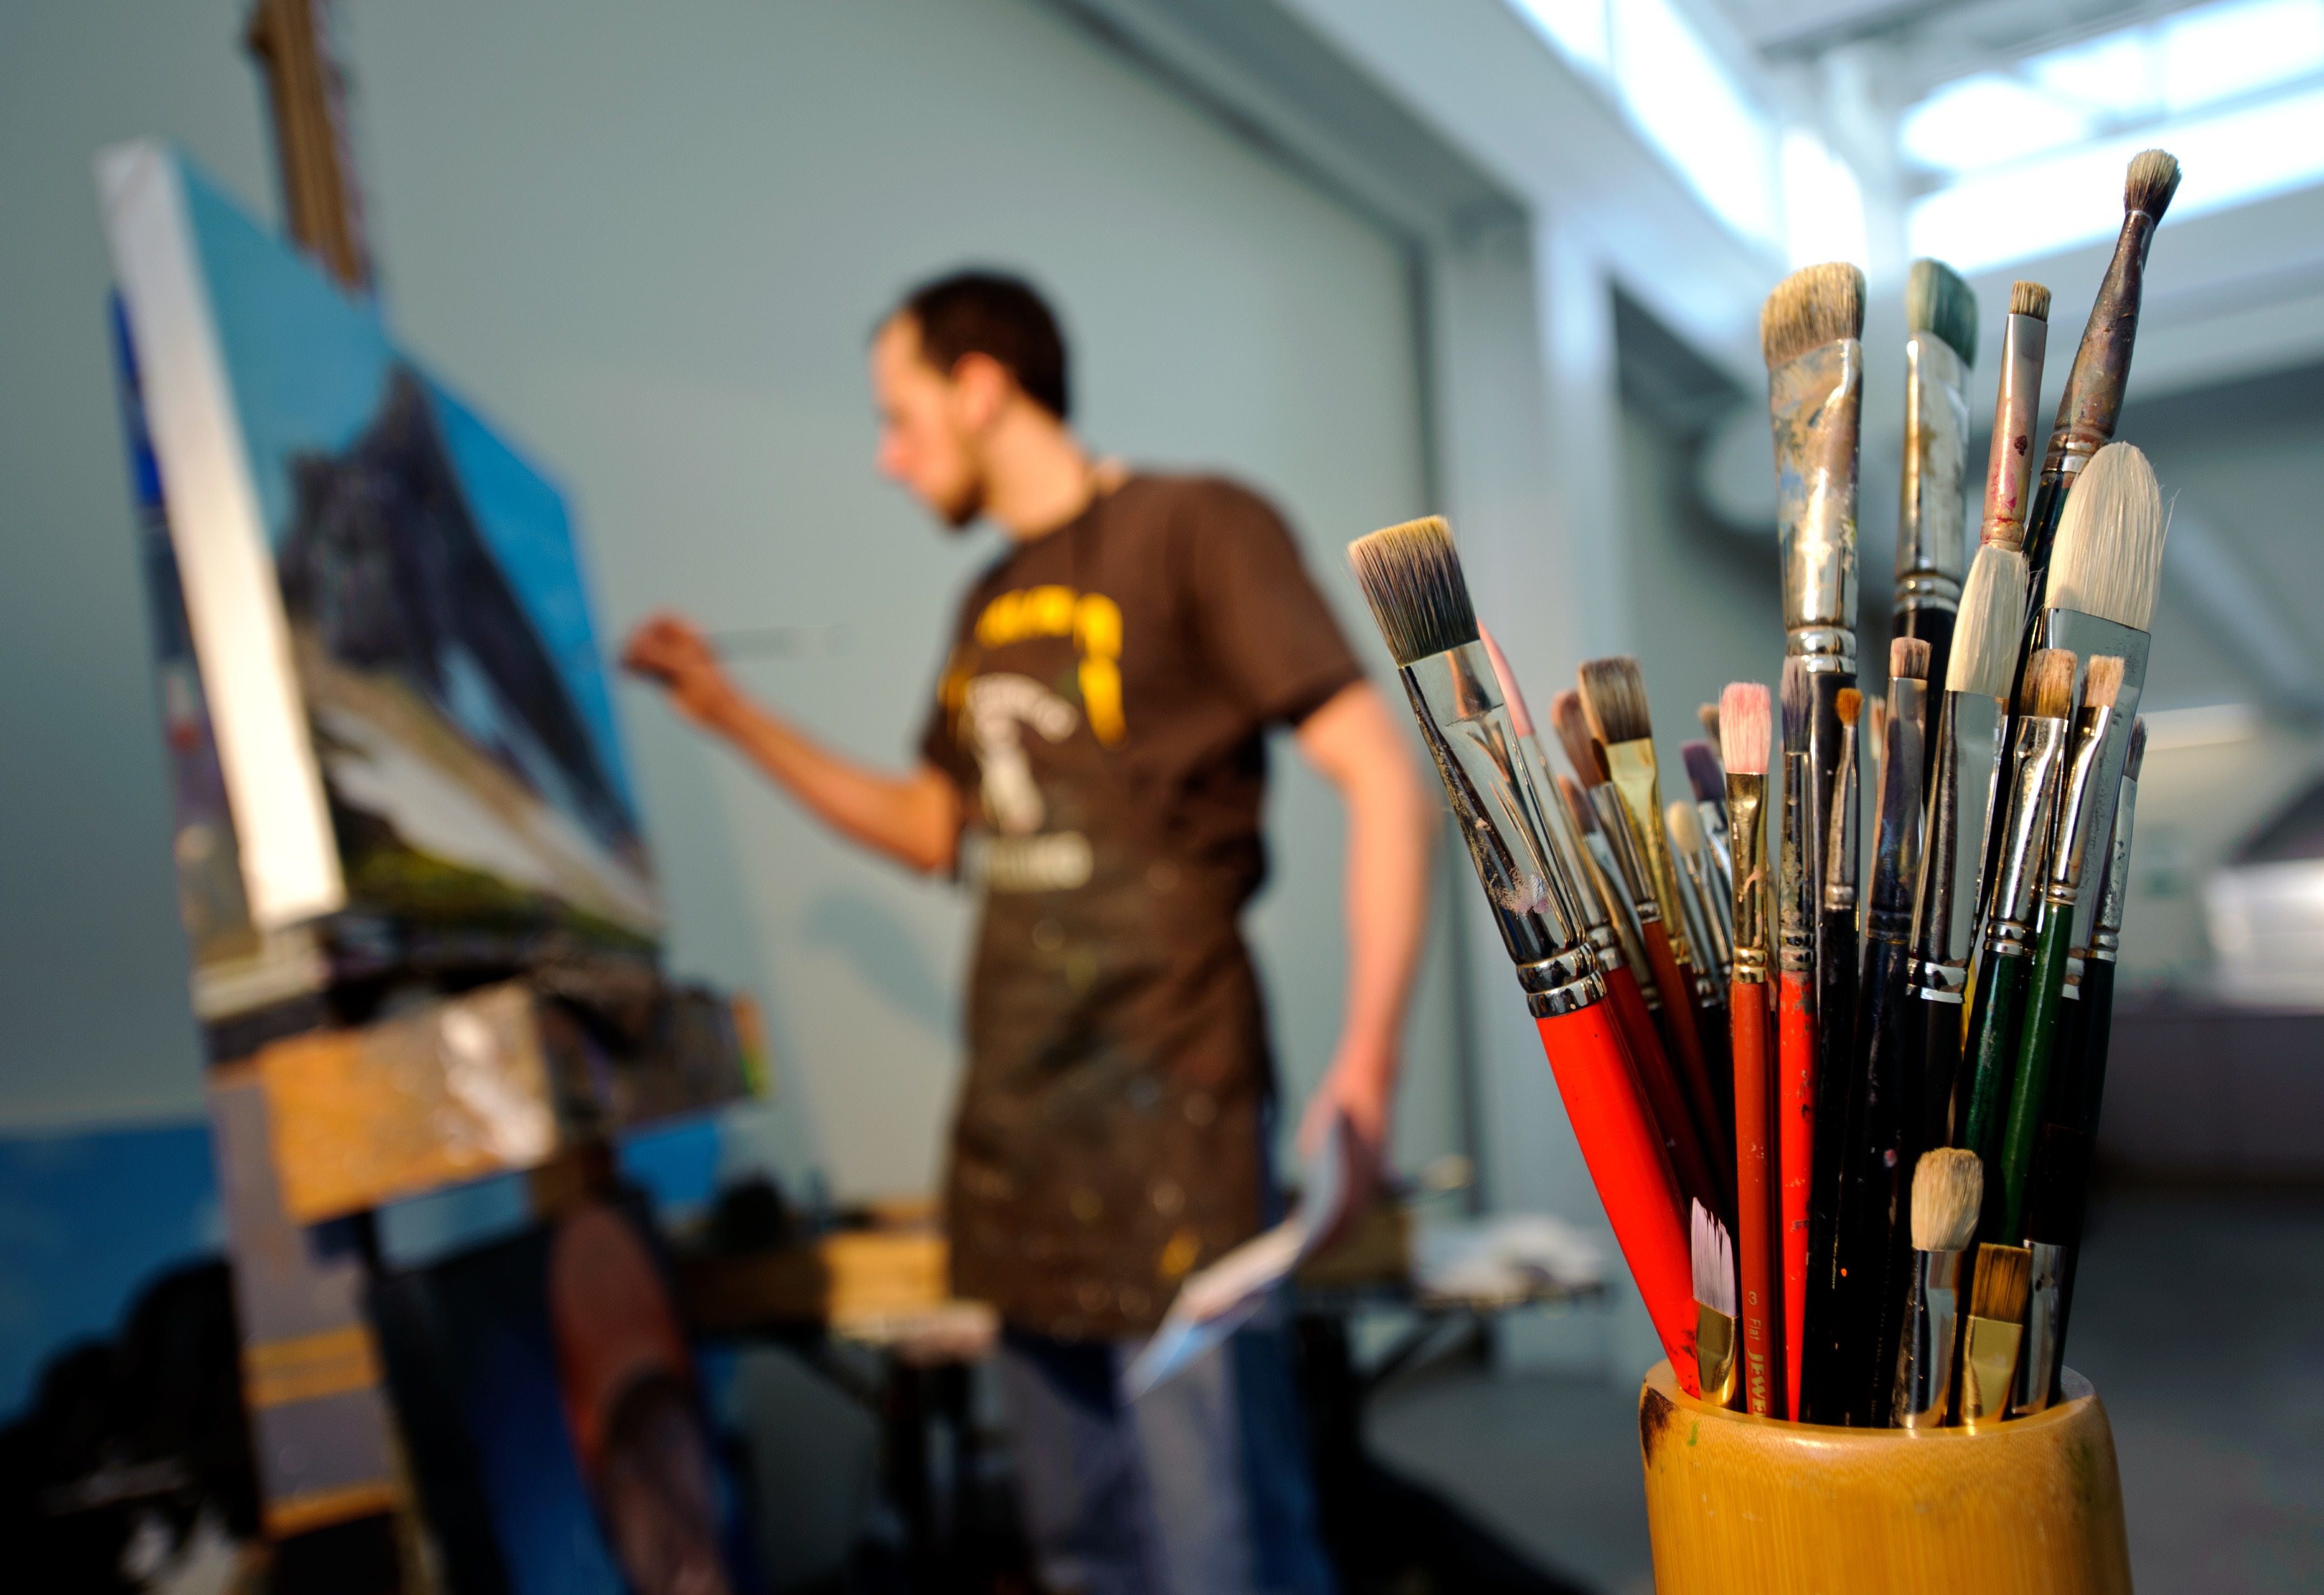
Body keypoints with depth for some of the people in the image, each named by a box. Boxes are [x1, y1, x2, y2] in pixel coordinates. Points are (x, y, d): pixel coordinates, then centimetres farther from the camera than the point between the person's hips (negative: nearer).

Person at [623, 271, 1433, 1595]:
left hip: (1165, 1102, -7)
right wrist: (733, 715, 24)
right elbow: (934, 830, 26)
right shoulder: (992, 605, 16)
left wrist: (1369, 1052, -21)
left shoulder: (1197, 529, -6)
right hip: (1018, 1117, 7)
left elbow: (1384, 777, -12)